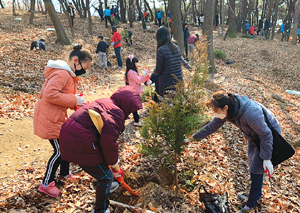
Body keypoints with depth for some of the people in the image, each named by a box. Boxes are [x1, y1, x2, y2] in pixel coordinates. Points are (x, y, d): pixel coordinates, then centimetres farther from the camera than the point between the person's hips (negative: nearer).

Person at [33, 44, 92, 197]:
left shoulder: (68, 74, 12)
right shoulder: (62, 74, -22)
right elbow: (50, 94, -32)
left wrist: (76, 102, 1)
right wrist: (74, 100, -26)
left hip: (58, 117, 10)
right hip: (49, 119, -10)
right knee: (59, 151, 0)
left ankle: (64, 174, 40)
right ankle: (46, 184, 18)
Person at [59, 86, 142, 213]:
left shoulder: (104, 103, 17)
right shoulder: (116, 112, -15)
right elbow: (108, 141, -23)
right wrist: (114, 164, -6)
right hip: (80, 145, -11)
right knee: (106, 177, 5)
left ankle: (105, 187, 58)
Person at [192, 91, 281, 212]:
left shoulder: (250, 114, -43)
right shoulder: (227, 111, -19)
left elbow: (265, 135, -29)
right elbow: (211, 126, -6)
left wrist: (266, 159, -22)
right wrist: (193, 138, -4)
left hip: (268, 136, -7)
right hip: (254, 136, 8)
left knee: (256, 171, -1)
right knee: (252, 165, 20)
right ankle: (257, 194, 44)